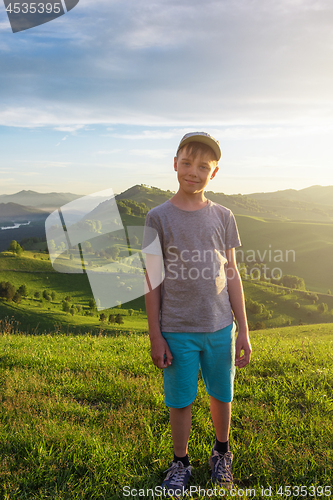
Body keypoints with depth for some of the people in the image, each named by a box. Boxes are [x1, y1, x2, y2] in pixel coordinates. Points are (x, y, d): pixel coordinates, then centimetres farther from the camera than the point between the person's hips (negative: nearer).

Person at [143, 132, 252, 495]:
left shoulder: (222, 217, 2)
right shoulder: (158, 218, -5)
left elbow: (231, 274, 5)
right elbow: (153, 281, -3)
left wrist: (243, 330, 4)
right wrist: (155, 336, -3)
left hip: (219, 328, 2)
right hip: (177, 331, -2)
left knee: (222, 396, 17)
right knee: (180, 401, 11)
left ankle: (221, 452, 44)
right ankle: (180, 462, 36)